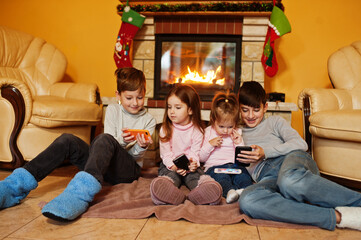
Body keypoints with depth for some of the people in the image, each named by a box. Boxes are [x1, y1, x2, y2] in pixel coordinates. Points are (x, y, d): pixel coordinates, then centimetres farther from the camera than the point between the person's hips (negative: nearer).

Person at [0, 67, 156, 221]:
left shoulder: (148, 121, 7)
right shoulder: (113, 110, 12)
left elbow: (136, 155, 2)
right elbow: (110, 145, 1)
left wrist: (142, 147, -22)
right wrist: (121, 141, -22)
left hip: (128, 170, -3)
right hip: (103, 167, 3)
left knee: (104, 139, -34)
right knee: (67, 140, -22)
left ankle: (81, 193, -57)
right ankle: (14, 187, -30)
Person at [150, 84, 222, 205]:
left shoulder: (197, 130, 1)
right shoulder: (166, 129, 2)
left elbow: (195, 152, -2)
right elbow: (165, 152, -2)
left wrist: (193, 163, -26)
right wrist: (173, 166, -22)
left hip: (189, 167, 0)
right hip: (170, 165, 0)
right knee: (159, 184, -38)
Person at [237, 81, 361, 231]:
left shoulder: (274, 121, 25)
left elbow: (301, 144, 6)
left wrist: (265, 152, -4)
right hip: (266, 177, 2)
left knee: (290, 181, -42)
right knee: (247, 201, -38)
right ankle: (337, 217, -38)